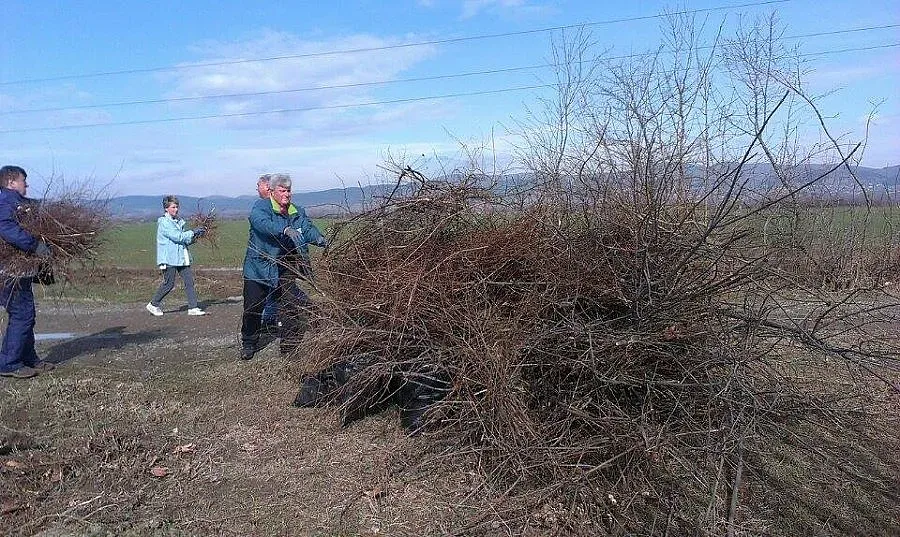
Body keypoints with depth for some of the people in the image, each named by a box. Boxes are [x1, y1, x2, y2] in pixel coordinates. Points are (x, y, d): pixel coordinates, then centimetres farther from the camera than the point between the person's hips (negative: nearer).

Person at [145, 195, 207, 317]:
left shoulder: (179, 221, 15)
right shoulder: (163, 222, -9)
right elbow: (177, 237, -19)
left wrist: (194, 237, -2)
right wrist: (193, 232, -17)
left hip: (181, 257, 7)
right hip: (169, 258, -7)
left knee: (189, 281, 0)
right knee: (169, 284, 0)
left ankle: (193, 308, 2)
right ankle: (153, 304, 20)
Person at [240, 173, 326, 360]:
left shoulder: (297, 212, 9)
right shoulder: (260, 206, -9)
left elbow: (308, 227, -6)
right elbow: (262, 222, -30)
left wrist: (319, 239, -29)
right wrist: (285, 230, -46)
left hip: (284, 269, 4)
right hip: (259, 267, -4)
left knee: (293, 306, 1)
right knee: (253, 309, 6)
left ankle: (289, 347, 14)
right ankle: (248, 344, 28)